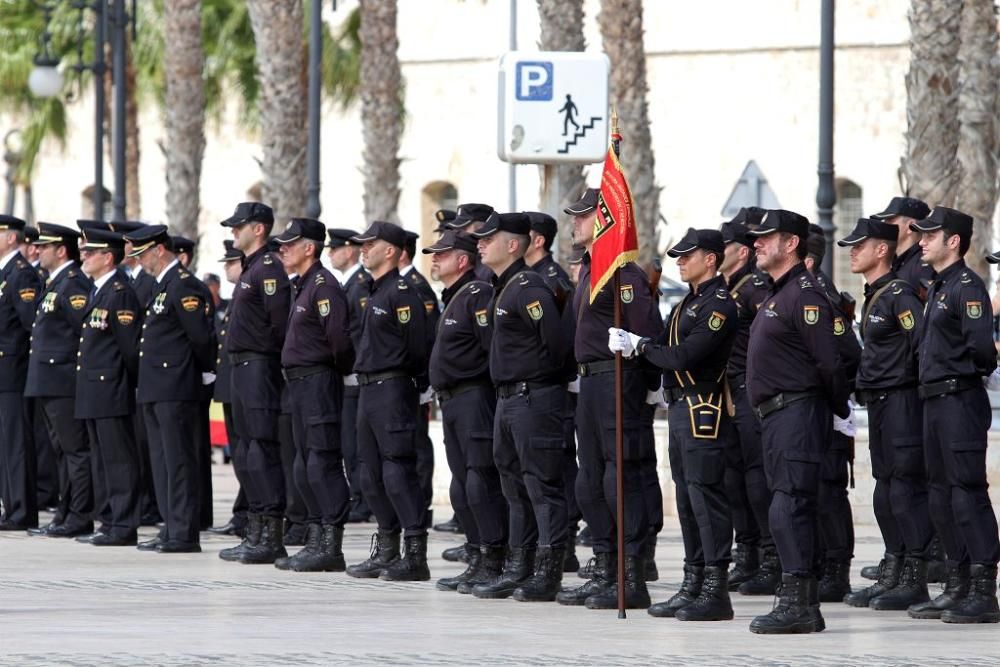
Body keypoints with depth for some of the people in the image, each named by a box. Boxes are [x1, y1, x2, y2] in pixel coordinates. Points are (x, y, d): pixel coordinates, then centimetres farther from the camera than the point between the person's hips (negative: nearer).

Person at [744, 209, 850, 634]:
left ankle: (796, 605, -15)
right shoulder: (777, 296, 19)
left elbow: (828, 362, -17)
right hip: (776, 416, 10)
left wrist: (840, 412, -9)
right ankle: (804, 606, 14)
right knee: (792, 509, 11)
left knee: (788, 509, -14)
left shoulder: (805, 295, -14)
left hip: (797, 415, -10)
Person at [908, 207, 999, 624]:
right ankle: (959, 587, 19)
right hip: (935, 401, 10)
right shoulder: (937, 288, 18)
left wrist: (963, 366, -5)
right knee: (942, 496, 13)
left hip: (960, 400, -10)